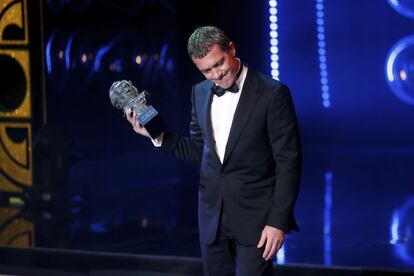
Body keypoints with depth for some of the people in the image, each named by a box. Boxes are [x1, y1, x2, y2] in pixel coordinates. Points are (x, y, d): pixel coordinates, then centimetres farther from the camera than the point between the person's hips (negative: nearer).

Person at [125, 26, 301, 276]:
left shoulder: (273, 94, -11)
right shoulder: (201, 92, 7)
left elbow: (288, 162, -11)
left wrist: (278, 221, -15)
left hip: (255, 218, -5)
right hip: (213, 216, 5)